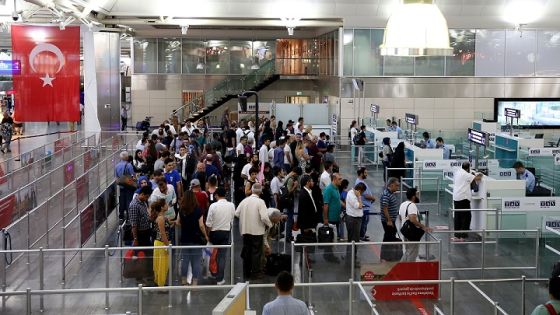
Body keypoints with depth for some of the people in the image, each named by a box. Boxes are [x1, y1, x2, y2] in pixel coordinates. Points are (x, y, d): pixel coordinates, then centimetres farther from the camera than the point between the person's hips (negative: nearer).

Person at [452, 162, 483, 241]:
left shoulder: (457, 172, 13)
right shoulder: (465, 174, -11)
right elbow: (476, 178, -12)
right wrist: (480, 175, 10)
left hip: (456, 197, 8)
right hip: (463, 198, -8)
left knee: (457, 217, 12)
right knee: (466, 217, -1)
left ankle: (456, 236, 14)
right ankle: (463, 236, -3)